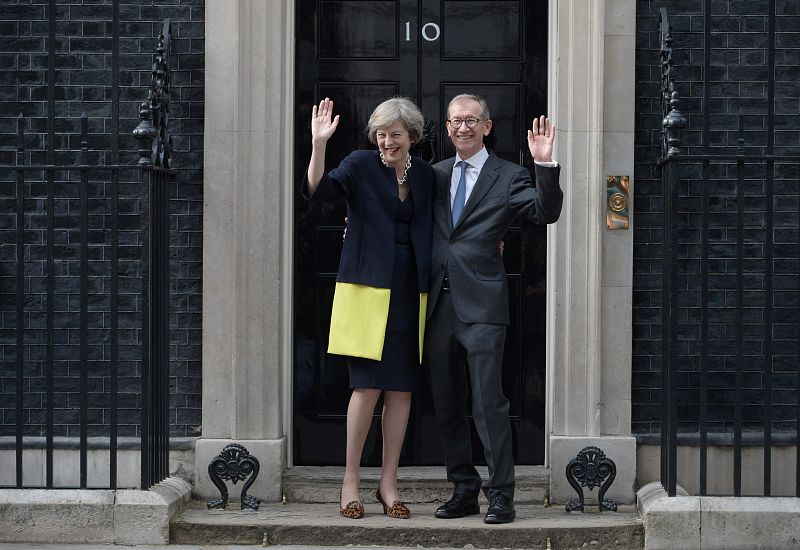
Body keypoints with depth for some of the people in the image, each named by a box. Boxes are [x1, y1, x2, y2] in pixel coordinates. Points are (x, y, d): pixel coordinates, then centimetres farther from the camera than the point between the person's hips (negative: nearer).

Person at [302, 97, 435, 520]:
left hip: (409, 291, 4)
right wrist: (319, 144, -29)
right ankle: (350, 482, 5)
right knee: (367, 386, -8)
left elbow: (433, 231, 20)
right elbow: (316, 188, -17)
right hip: (367, 288, -4)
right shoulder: (361, 165, -1)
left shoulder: (426, 175, 12)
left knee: (402, 388, 4)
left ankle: (388, 484, 13)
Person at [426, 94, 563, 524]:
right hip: (438, 303, 5)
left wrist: (544, 164, -23)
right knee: (446, 405, 10)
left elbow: (546, 213, -11)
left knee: (488, 403, -7)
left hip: (480, 303, -5)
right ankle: (464, 490, 20)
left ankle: (500, 495, 2)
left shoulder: (509, 177, 2)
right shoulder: (434, 175, 15)